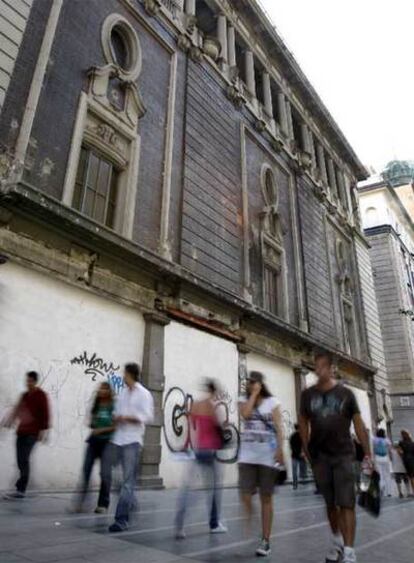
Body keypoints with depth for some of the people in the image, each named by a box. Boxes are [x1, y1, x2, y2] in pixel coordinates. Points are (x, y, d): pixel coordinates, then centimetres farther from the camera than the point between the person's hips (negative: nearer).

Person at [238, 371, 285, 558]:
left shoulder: (272, 402, 1)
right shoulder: (244, 400, 7)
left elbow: (278, 428, -4)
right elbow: (245, 414, -15)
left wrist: (280, 450, -13)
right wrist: (253, 394, -8)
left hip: (267, 455, -2)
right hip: (247, 455, 2)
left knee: (266, 498, 6)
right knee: (245, 495, -5)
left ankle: (265, 540, 16)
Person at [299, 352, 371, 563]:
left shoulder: (345, 393, -3)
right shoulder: (308, 394, 1)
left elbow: (358, 425, -1)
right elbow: (303, 423, 7)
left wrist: (367, 453, -4)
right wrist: (307, 451, 2)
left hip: (343, 454, -2)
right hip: (320, 456, 2)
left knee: (346, 503, -5)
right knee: (330, 503, 14)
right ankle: (337, 541, 33)